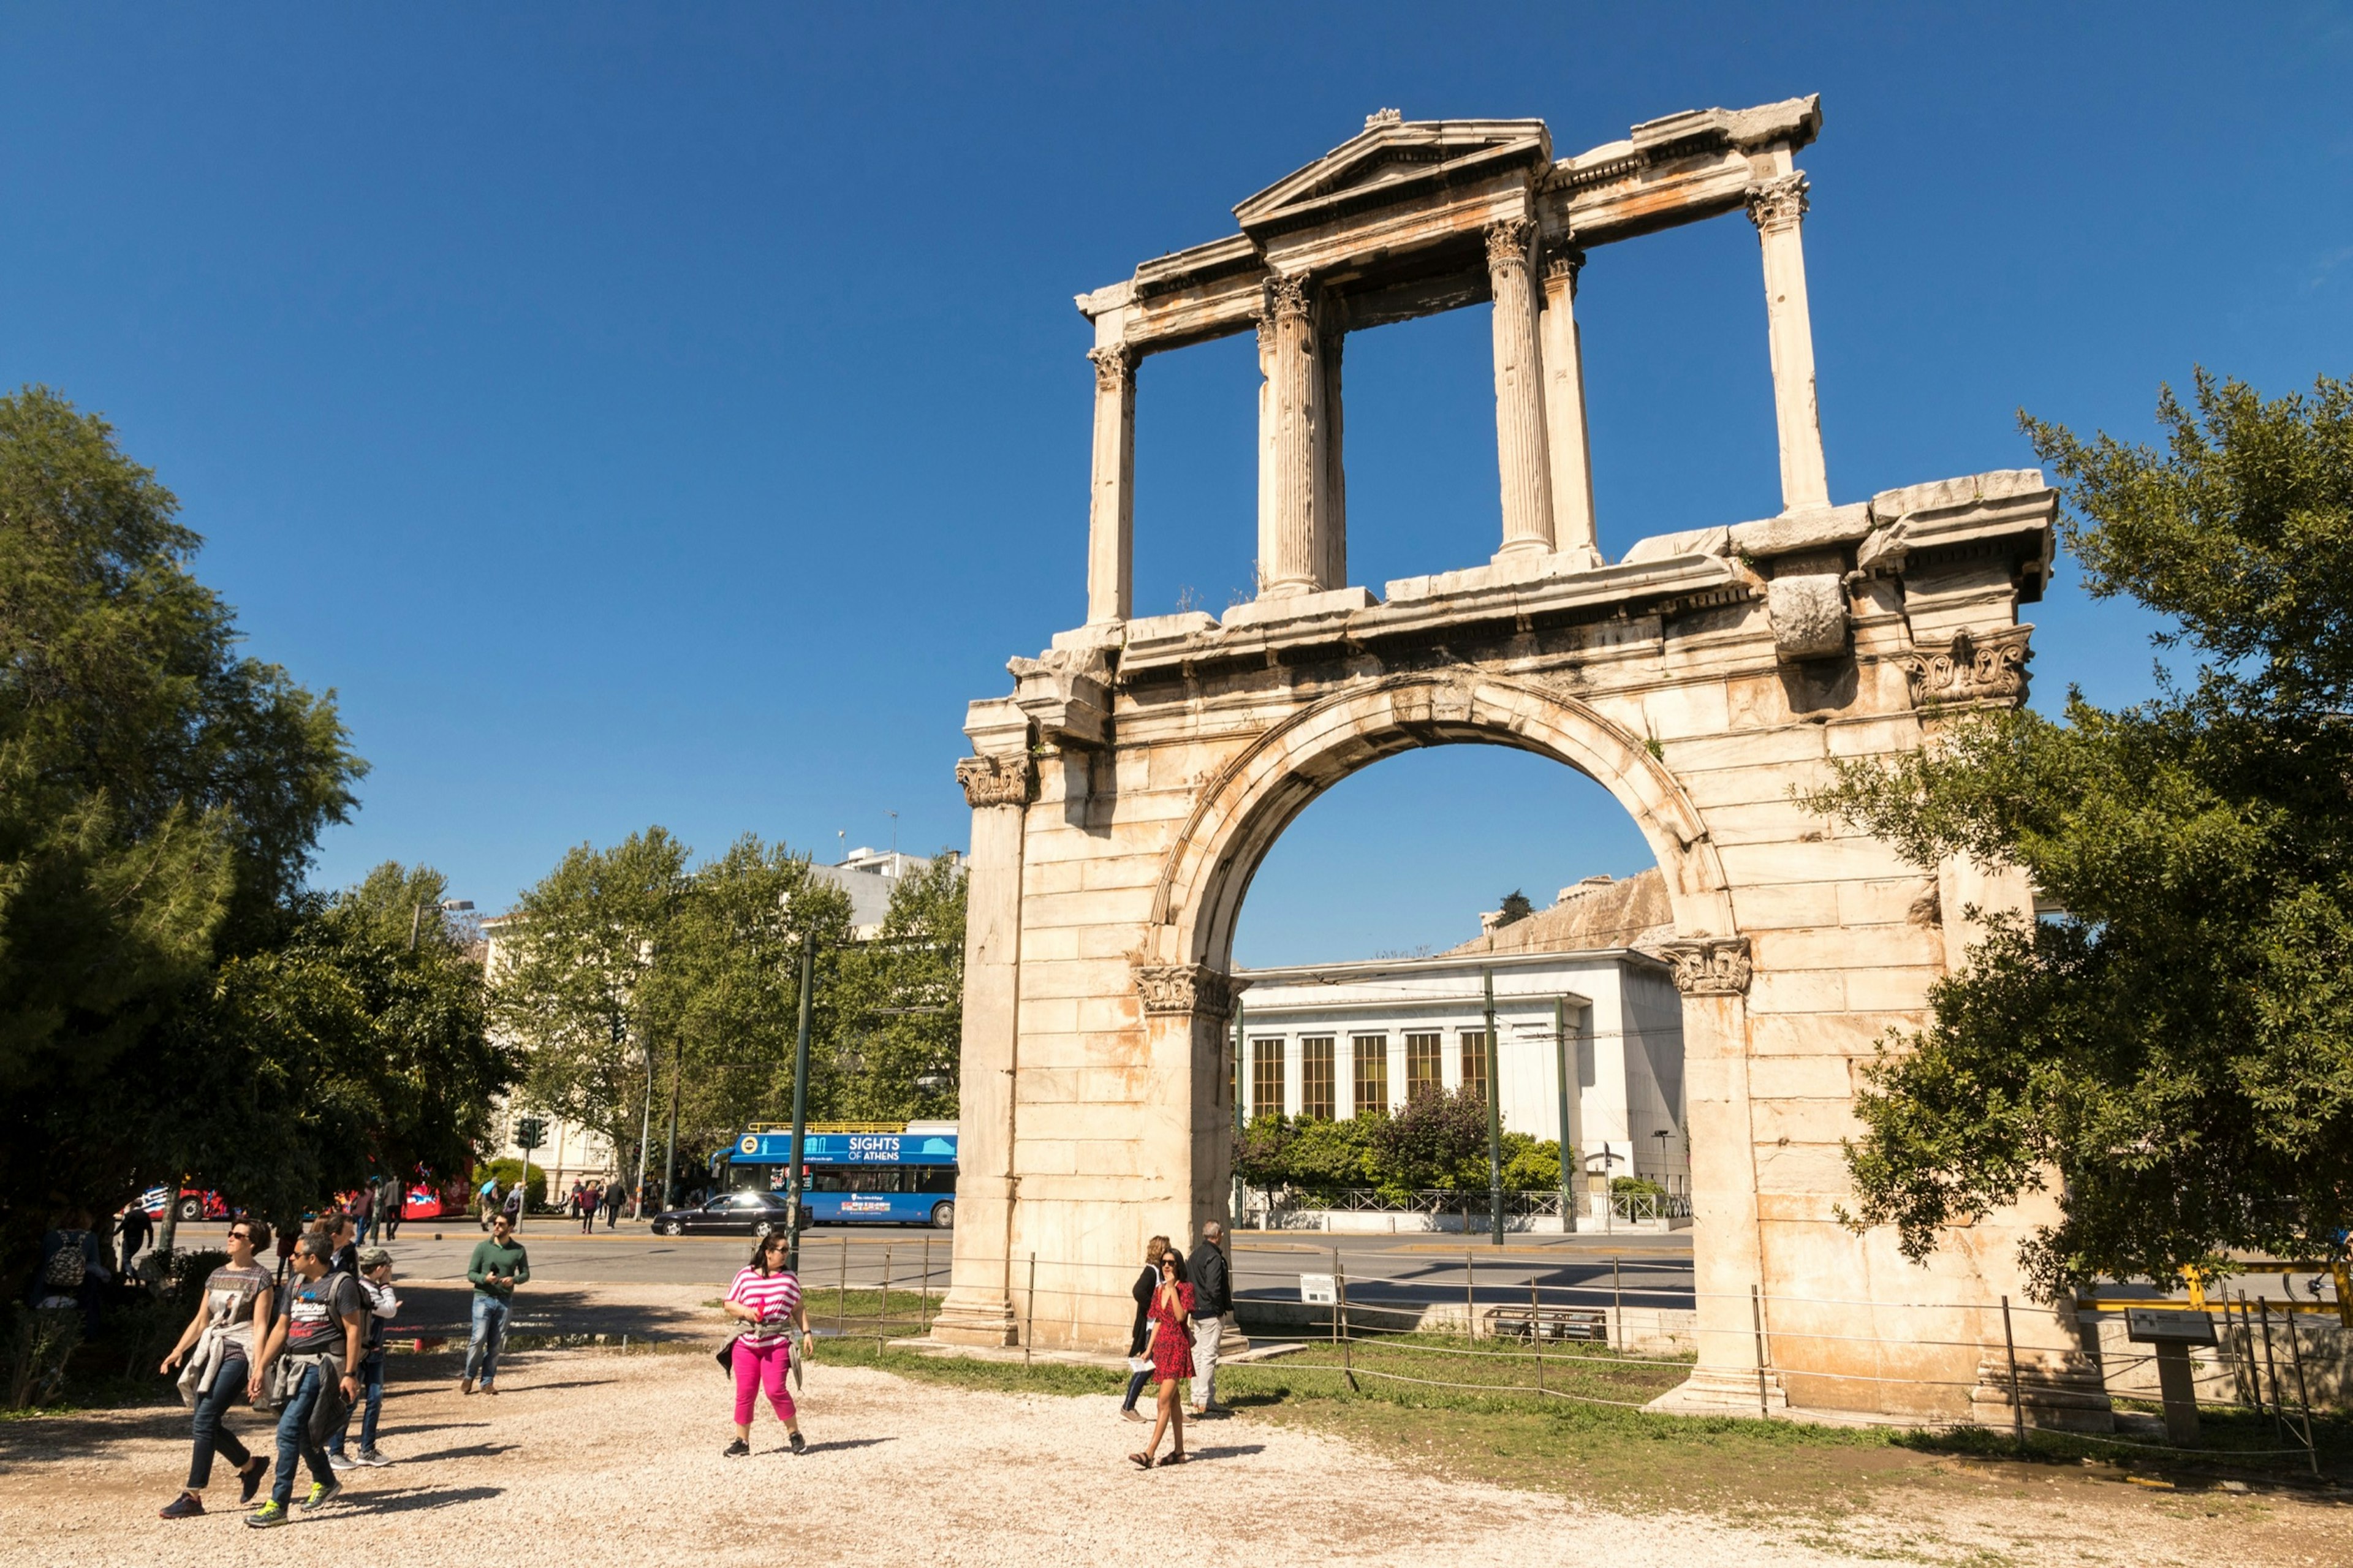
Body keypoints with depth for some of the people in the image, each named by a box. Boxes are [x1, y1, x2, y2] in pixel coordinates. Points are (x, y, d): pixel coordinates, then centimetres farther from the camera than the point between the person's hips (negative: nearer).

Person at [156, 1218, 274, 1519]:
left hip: (239, 1355, -7)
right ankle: (250, 1464, 27)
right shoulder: (216, 1275, 14)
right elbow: (200, 1320, 17)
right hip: (211, 1352, 7)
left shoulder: (260, 1278, -5)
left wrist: (258, 1370, -16)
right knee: (208, 1425, 5)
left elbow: (260, 1327, -10)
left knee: (205, 1420, -14)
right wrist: (178, 1351, 4)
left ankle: (193, 1497, -9)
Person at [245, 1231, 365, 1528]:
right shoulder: (295, 1284, 13)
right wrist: (261, 1368, 9)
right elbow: (281, 1328, 15)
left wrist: (350, 1374, -16)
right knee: (302, 1431, 17)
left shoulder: (341, 1285, -10)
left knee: (288, 1430, -15)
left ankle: (277, 1505, -10)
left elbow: (353, 1330, -12)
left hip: (321, 1366, -8)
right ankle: (325, 1483, 38)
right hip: (295, 1365, 8)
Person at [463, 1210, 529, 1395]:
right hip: (483, 1298, -2)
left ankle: (488, 1382, 14)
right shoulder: (483, 1247, 0)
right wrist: (485, 1279, -19)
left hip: (505, 1301, 2)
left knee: (496, 1343, 4)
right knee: (479, 1339, -10)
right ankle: (469, 1377, 10)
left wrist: (514, 1280, -11)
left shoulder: (518, 1250, 4)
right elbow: (471, 1273, 2)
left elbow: (526, 1274, 11)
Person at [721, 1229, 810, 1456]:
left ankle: (794, 1434, 7)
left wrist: (806, 1332, 4)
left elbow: (798, 1308, 13)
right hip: (746, 1343, 1)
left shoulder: (788, 1277, 7)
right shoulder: (745, 1275, 3)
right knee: (745, 1392, 4)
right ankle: (742, 1441, 17)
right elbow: (729, 1304, 7)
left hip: (777, 1343, -1)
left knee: (776, 1390, -10)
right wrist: (745, 1311, -12)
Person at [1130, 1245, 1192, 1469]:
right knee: (1173, 1400, 13)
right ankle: (1179, 1451, 20)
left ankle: (1149, 1453, -14)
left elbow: (1180, 1316, -22)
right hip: (1162, 1346, 7)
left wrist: (1172, 1288, -20)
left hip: (1177, 1347, -7)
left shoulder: (1185, 1289, -8)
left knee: (1164, 1401, -11)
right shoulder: (1159, 1291, 11)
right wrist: (1149, 1349, 11)